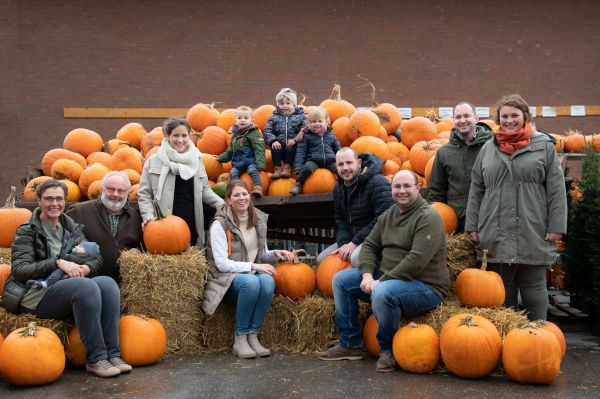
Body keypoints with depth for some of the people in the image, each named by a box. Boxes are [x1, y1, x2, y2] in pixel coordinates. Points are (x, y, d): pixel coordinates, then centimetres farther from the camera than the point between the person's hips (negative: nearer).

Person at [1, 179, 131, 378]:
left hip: (68, 290, 5)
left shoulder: (72, 228, 17)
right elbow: (19, 270, -10)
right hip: (35, 296, -5)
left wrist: (85, 268, -10)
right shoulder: (27, 231, 2)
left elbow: (96, 257, 14)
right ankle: (95, 359, -27)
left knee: (108, 283, -24)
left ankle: (112, 354, -25)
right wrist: (57, 262, -21)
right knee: (86, 287, -33)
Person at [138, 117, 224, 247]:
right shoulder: (153, 161, 0)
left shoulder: (196, 160, 11)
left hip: (191, 225, 3)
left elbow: (205, 190, 18)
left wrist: (223, 205, 7)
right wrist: (148, 215, -12)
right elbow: (144, 194, 2)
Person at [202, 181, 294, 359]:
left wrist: (274, 253, -3)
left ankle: (253, 336, -22)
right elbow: (222, 263, -14)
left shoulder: (258, 220, 9)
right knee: (251, 282, -37)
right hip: (227, 277, -5)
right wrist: (253, 266, -20)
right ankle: (240, 339, -23)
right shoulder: (220, 225, -8)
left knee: (268, 281, -31)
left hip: (252, 274, 5)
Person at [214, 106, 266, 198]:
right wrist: (221, 158, 20)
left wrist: (260, 163, -27)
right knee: (233, 173, -19)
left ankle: (257, 188, -39)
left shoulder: (254, 133, -6)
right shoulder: (235, 134, 17)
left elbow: (259, 149, -15)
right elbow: (230, 151, 28)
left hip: (251, 161, -6)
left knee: (253, 171, -32)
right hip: (237, 163, 6)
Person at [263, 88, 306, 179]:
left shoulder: (300, 116, 5)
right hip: (279, 144, 2)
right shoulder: (274, 117, 12)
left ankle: (287, 168, -20)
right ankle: (277, 169, -20)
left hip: (292, 145, -2)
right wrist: (273, 140, -14)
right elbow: (267, 130, 4)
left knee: (290, 148, -32)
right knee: (274, 149, -28)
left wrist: (295, 139, -20)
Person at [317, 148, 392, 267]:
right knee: (321, 259, 4)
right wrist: (344, 243, -8)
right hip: (351, 239, 8)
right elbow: (340, 221, 13)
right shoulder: (338, 188, 9)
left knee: (356, 258, -36)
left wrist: (355, 242, -22)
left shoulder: (377, 183, -18)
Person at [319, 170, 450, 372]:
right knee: (341, 279, 3)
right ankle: (350, 344, 9)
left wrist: (381, 281, -24)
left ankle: (388, 350, -10)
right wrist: (367, 274, -8)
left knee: (382, 293, -37)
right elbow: (370, 245, 12)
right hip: (386, 277, 9)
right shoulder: (388, 215, 11)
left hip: (425, 286, -8)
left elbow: (417, 259, -26)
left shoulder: (428, 217, -15)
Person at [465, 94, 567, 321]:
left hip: (533, 233, -2)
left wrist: (556, 226, -6)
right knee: (503, 288, 10)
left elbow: (556, 190, 0)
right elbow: (476, 190, 11)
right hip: (495, 235, 2)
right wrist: (473, 226, 5)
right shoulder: (488, 148, 12)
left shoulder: (544, 146, 5)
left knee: (533, 286, 7)